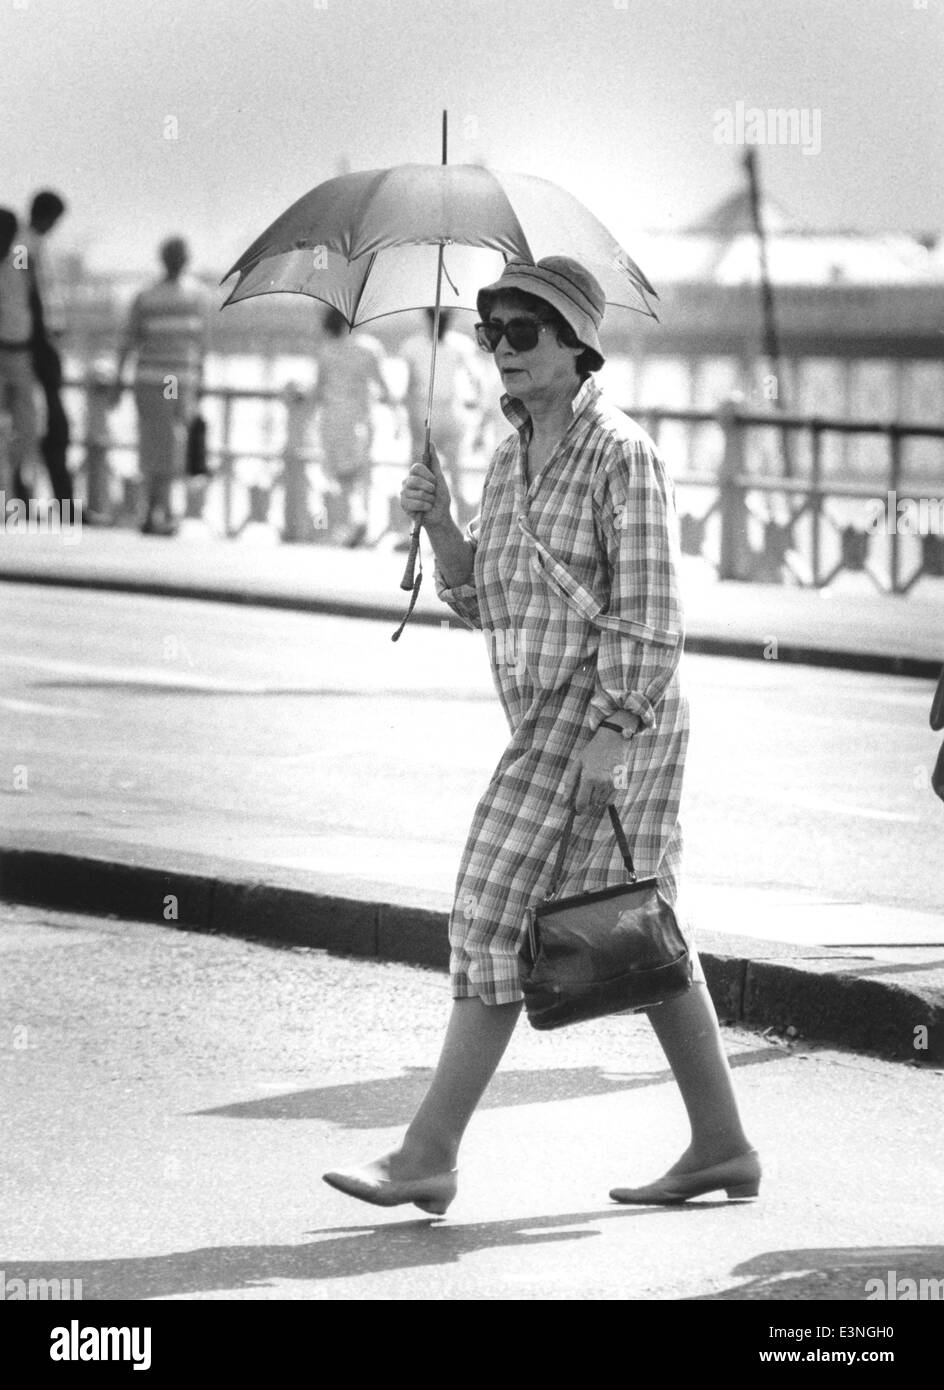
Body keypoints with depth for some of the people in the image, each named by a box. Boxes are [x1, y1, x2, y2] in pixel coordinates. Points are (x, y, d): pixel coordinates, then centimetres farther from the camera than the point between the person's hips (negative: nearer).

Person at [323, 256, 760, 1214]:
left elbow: (647, 606, -16)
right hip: (551, 716, 9)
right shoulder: (509, 461, 14)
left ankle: (428, 1157, -7)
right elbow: (481, 601, 15)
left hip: (606, 713, -9)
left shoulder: (619, 454, -11)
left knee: (499, 915, -9)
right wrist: (437, 524, -2)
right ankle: (723, 1146, 17)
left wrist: (613, 732, -21)